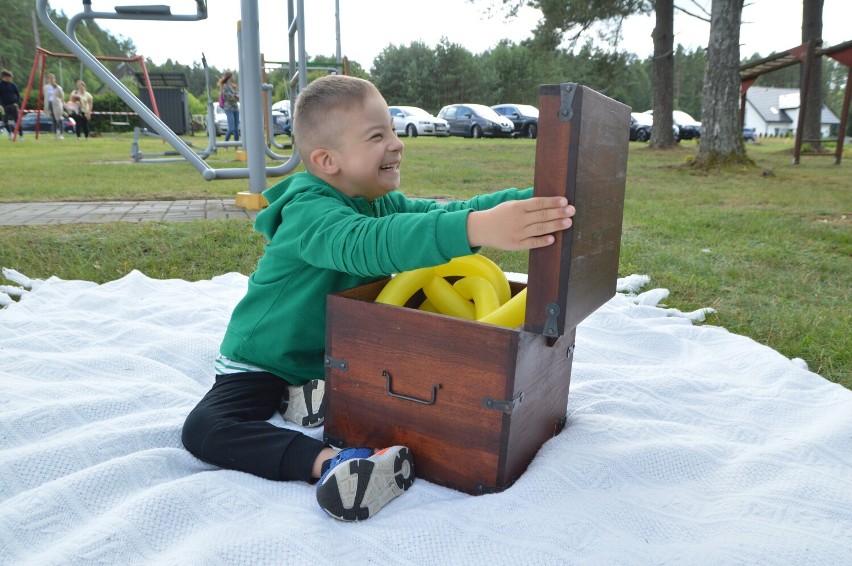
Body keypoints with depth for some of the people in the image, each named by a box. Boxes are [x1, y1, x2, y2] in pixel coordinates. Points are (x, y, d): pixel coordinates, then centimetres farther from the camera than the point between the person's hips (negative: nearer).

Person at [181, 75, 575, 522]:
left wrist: (538, 199, -21)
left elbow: (446, 213, -9)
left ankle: (319, 396, -14)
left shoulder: (382, 203, -1)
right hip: (263, 363, -6)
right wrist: (477, 229, -64)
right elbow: (368, 244, -50)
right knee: (203, 430, -30)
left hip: (333, 356, 7)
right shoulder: (308, 212, -29)